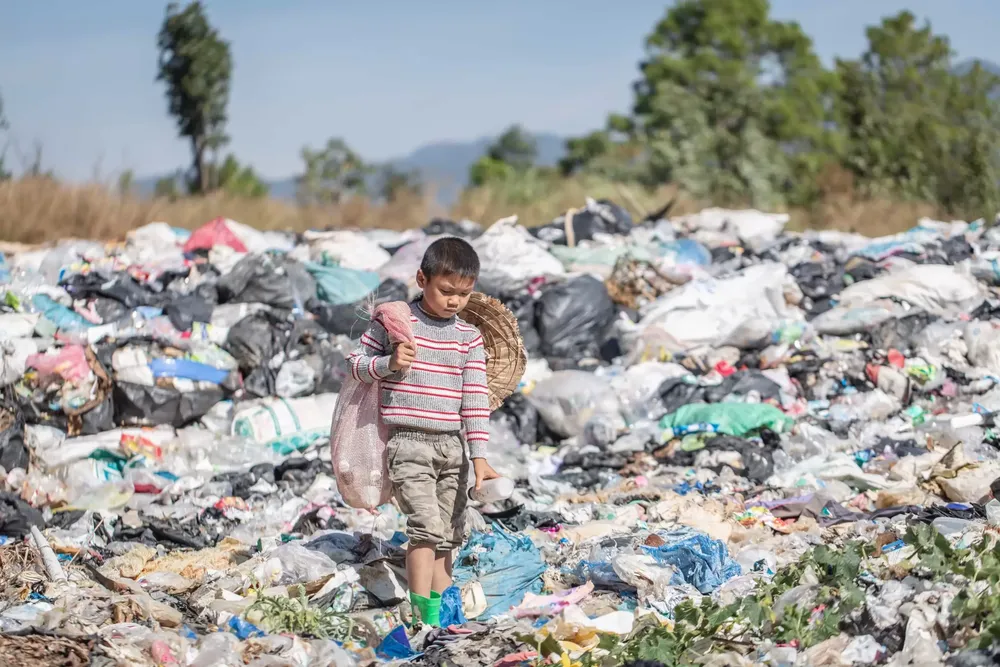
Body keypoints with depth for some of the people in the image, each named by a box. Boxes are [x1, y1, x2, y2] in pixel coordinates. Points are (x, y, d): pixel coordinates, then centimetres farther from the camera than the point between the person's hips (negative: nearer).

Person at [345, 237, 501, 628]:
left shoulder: (469, 338, 6)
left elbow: (476, 398, 3)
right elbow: (356, 362, 4)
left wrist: (479, 455, -3)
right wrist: (389, 364, -17)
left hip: (452, 445, 5)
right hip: (408, 443, -5)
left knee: (448, 537, 9)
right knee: (426, 527, -18)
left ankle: (437, 613, 17)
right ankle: (422, 618, -18)